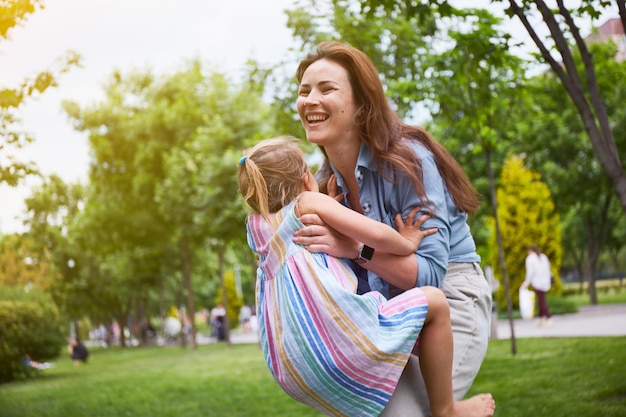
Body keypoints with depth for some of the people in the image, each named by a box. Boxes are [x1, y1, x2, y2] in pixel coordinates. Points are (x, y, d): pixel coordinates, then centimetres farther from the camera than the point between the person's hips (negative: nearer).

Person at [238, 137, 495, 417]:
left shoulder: (256, 226, 21)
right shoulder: (308, 202, 2)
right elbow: (377, 234, -7)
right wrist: (406, 245, 11)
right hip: (335, 349, -8)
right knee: (433, 301, 3)